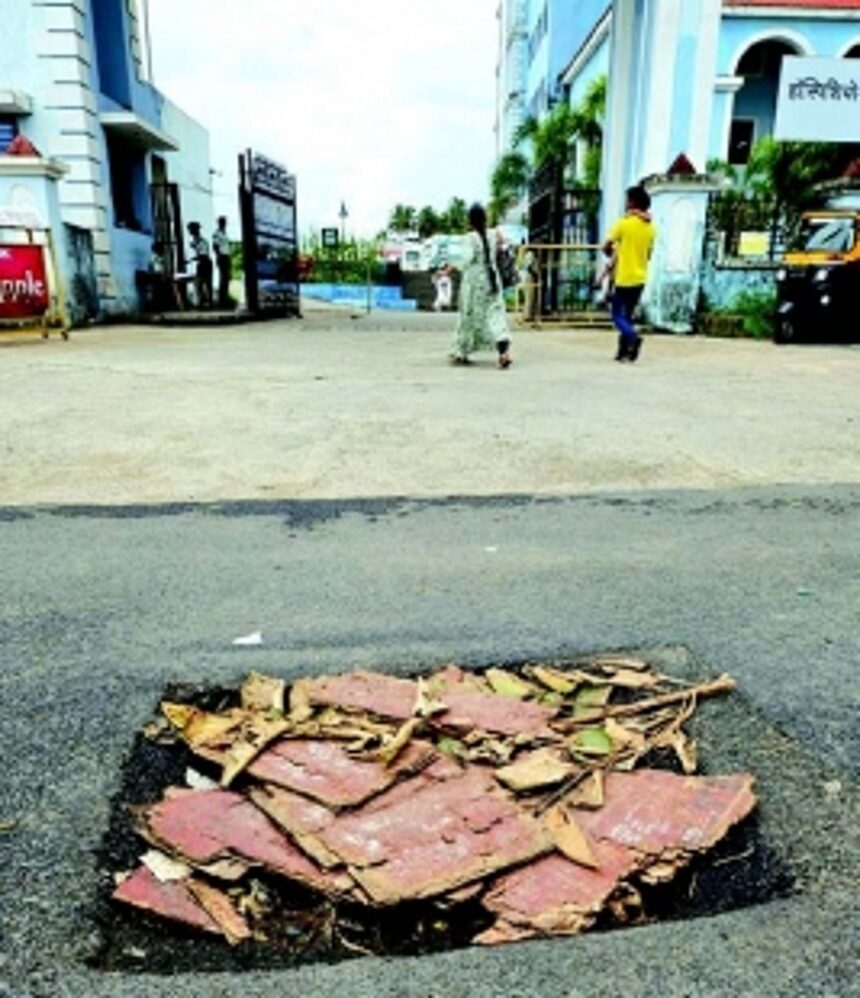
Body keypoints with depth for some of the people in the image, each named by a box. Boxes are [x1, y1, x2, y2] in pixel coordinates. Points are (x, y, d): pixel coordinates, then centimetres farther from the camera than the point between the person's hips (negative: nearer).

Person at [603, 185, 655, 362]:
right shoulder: (651, 227, 7)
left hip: (624, 278, -6)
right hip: (640, 278, 6)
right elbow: (648, 254, 13)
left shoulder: (624, 223, -10)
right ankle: (624, 351, 14)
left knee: (617, 316, 0)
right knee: (628, 315, 15)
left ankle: (633, 337, -26)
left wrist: (612, 253, 13)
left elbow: (606, 247, -9)